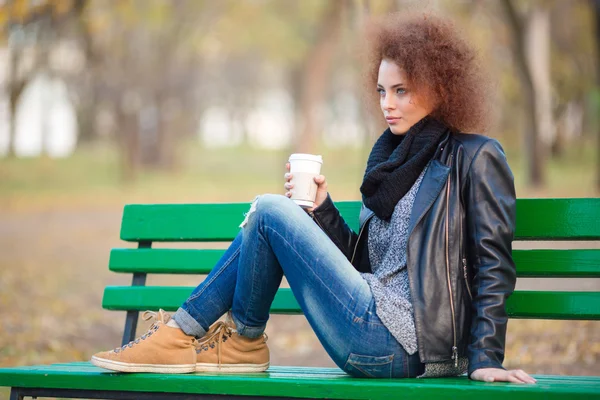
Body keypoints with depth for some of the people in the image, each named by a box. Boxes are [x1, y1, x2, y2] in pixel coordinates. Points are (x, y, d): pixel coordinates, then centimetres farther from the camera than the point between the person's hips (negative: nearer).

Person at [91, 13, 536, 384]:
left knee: (271, 211, -11)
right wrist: (321, 209, 3)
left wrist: (485, 359, -18)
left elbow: (494, 264, -9)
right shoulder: (391, 158, 21)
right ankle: (183, 332, 2)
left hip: (403, 342, -8)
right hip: (373, 341, 8)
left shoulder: (476, 158, -2)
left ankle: (245, 337, 7)